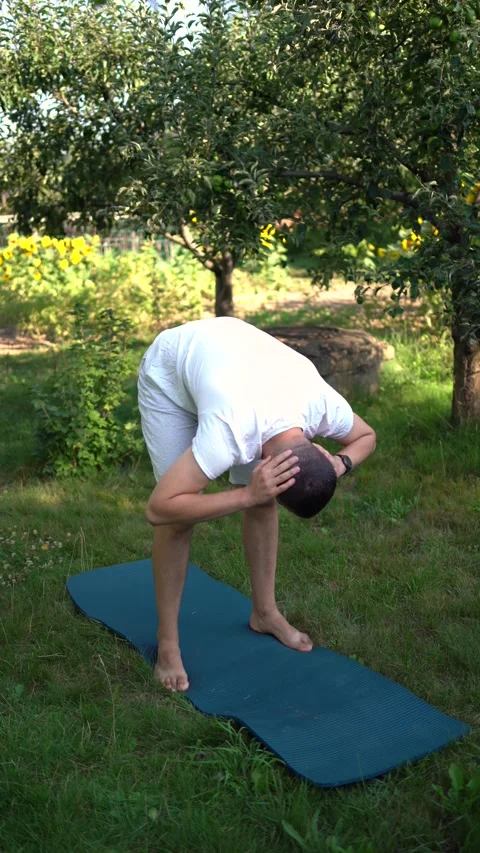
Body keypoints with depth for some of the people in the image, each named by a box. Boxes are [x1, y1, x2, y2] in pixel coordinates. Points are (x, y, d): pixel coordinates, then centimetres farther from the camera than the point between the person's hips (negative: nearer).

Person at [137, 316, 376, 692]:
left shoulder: (328, 405, -29)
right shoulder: (231, 434, -44)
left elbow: (367, 436, -4)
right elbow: (159, 509, -41)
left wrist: (340, 463, -26)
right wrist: (246, 495, -44)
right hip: (169, 370, -5)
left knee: (262, 501, 1)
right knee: (180, 514, -12)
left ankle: (265, 613, 20)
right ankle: (168, 643, 3)